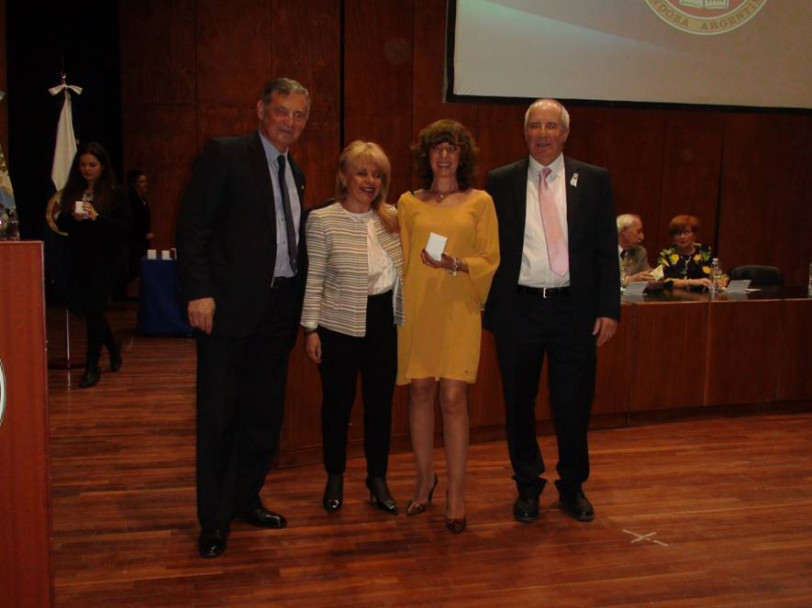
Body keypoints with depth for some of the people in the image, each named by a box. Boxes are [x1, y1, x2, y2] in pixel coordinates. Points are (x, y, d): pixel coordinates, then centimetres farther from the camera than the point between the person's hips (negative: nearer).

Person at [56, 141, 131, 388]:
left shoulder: (114, 193, -4)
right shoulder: (71, 192, 8)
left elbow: (125, 225, -11)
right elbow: (61, 224, 9)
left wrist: (96, 217, -21)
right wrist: (73, 218, -12)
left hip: (104, 260, -5)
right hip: (79, 259, 5)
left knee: (93, 309, -8)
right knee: (86, 309, 14)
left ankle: (92, 366, 3)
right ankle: (113, 346, 39)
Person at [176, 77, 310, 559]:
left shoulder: (295, 173, 16)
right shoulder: (224, 155, -4)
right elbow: (193, 228, -10)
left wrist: (298, 305, 10)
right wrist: (199, 292, -18)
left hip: (279, 307, 7)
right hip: (231, 304, -6)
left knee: (264, 412, 13)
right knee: (219, 414, 2)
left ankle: (245, 499, 28)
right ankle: (214, 519, 14)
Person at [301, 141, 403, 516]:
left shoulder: (391, 217, 5)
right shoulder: (322, 220, -8)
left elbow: (399, 271, 12)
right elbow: (313, 279, -7)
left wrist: (402, 317, 9)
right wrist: (311, 328, -9)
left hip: (384, 323, 4)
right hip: (339, 326, -4)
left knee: (380, 401, 10)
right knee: (337, 403, 8)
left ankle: (378, 478, 25)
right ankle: (334, 478, 27)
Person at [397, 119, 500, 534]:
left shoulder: (480, 201, 6)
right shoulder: (409, 202, 11)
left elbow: (491, 259, 3)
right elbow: (400, 258, 13)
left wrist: (457, 264, -15)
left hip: (458, 310, -2)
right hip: (416, 308, 2)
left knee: (453, 398, -6)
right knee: (420, 392, 6)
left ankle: (455, 495, 3)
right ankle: (424, 478, 25)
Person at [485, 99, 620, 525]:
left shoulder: (594, 181, 5)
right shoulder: (501, 182, 4)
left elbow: (606, 250, 3)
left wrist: (609, 309, -3)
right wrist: (489, 308, -1)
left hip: (574, 309, 0)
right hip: (518, 309, 0)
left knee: (574, 404, 7)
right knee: (519, 404, 10)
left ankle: (572, 488, 27)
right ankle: (528, 487, 28)